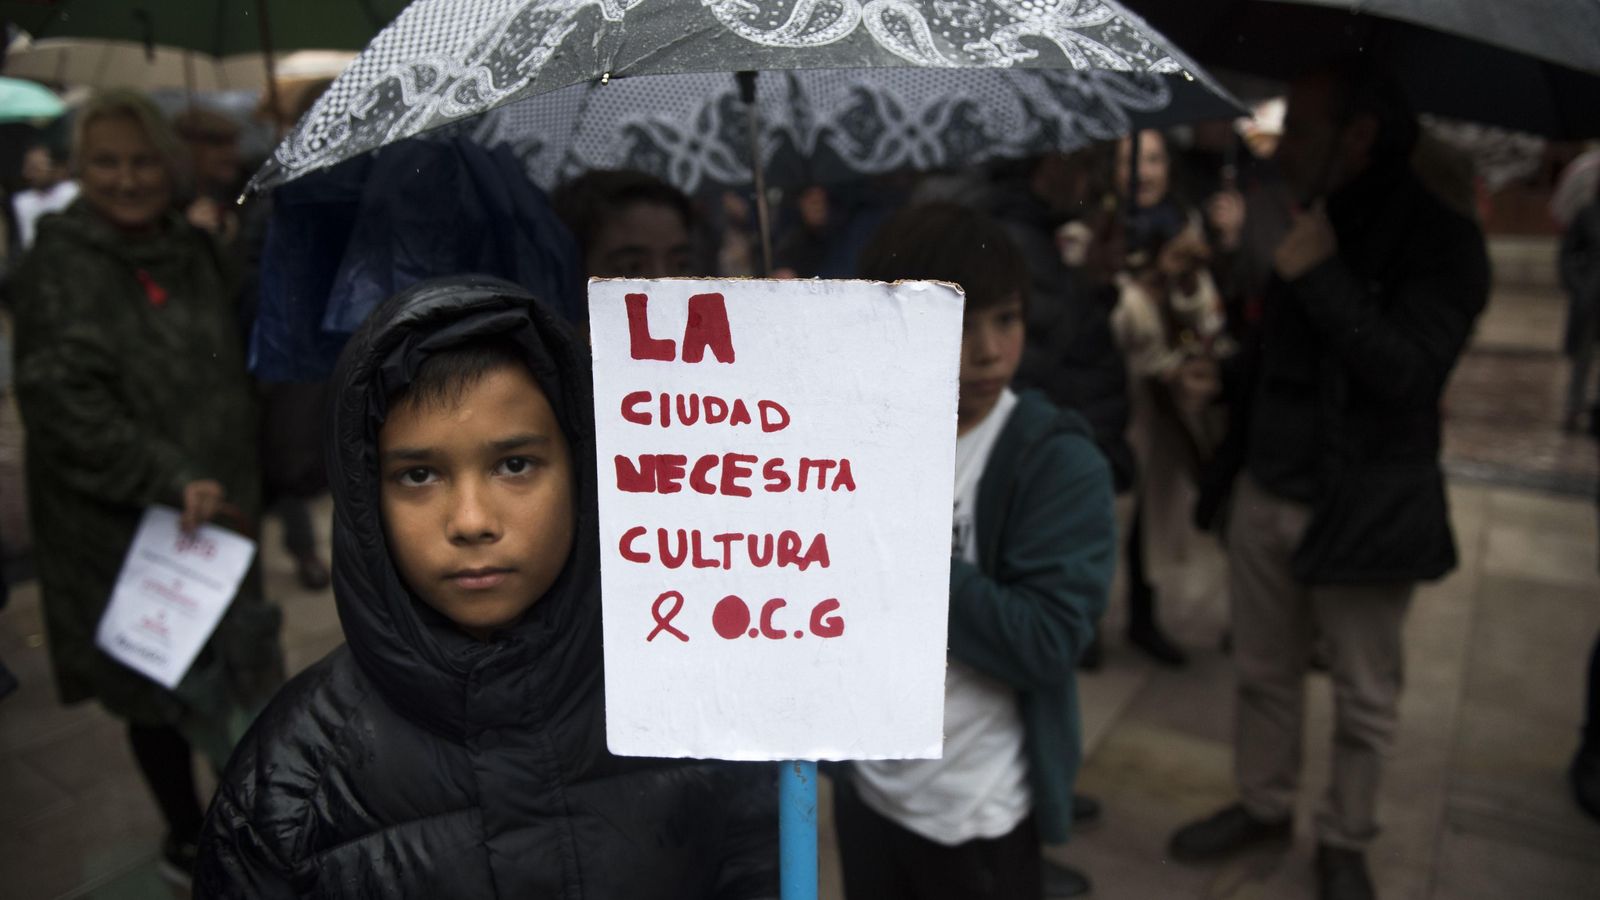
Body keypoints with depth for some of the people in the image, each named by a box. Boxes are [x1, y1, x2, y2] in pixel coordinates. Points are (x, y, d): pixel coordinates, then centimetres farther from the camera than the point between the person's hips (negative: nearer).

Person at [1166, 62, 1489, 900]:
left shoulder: (1440, 241, -10)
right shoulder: (1307, 226, 8)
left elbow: (1408, 371, -23)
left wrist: (1321, 277, -22)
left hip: (1365, 508, -5)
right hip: (1269, 494, 6)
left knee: (1364, 700, 8)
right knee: (1263, 672, 16)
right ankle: (1262, 804, 35)